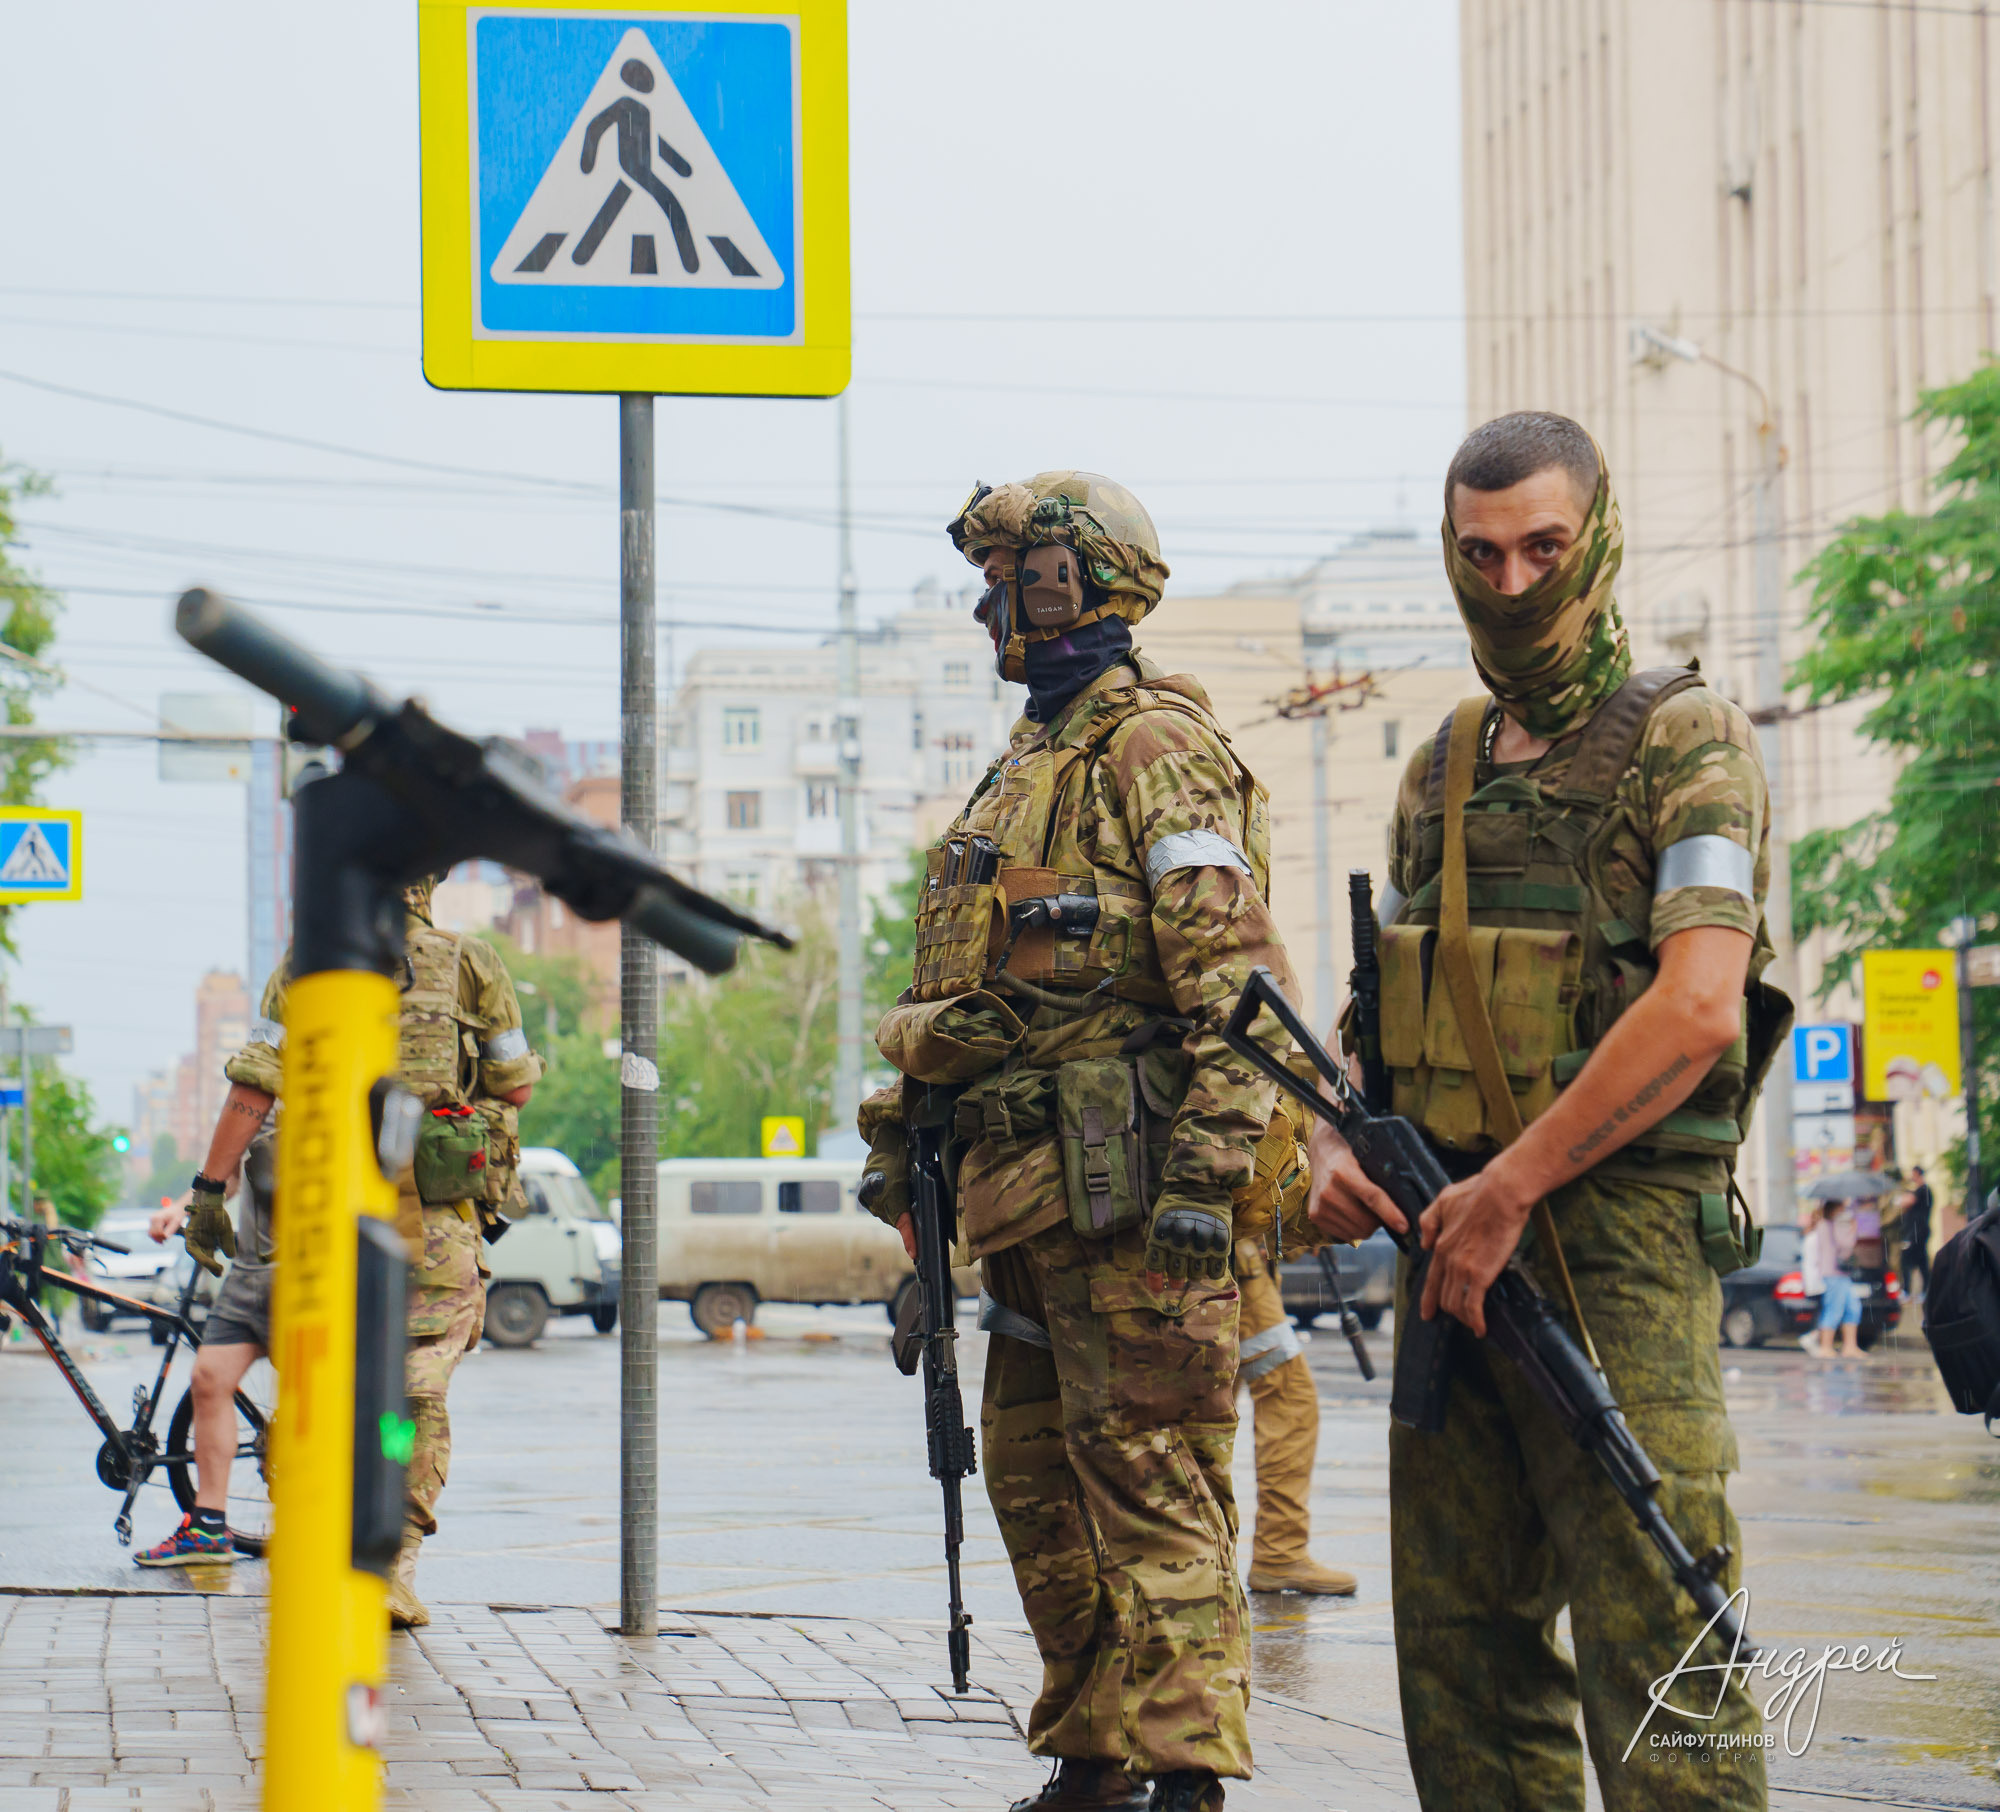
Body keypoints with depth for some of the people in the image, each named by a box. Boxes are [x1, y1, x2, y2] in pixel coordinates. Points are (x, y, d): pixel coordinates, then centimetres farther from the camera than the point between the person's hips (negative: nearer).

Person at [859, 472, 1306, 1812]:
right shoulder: (1027, 768, 22)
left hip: (1126, 1186, -10)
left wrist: (1210, 1175, -23)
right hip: (1029, 1191, 10)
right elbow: (968, 991, 28)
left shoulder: (1155, 750, -8)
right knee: (1038, 1483, 12)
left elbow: (1228, 973, -17)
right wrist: (906, 1146, 25)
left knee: (1151, 1486, -9)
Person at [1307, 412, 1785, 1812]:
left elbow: (1696, 1010, -17)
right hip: (1456, 1234, 7)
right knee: (1463, 1636, 9)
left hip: (1616, 1241, -7)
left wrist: (1510, 1188, -18)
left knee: (1649, 1636, -11)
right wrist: (1335, 1144, 2)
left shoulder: (1684, 740, -5)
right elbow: (1385, 1005, 23)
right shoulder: (1440, 776, 17)